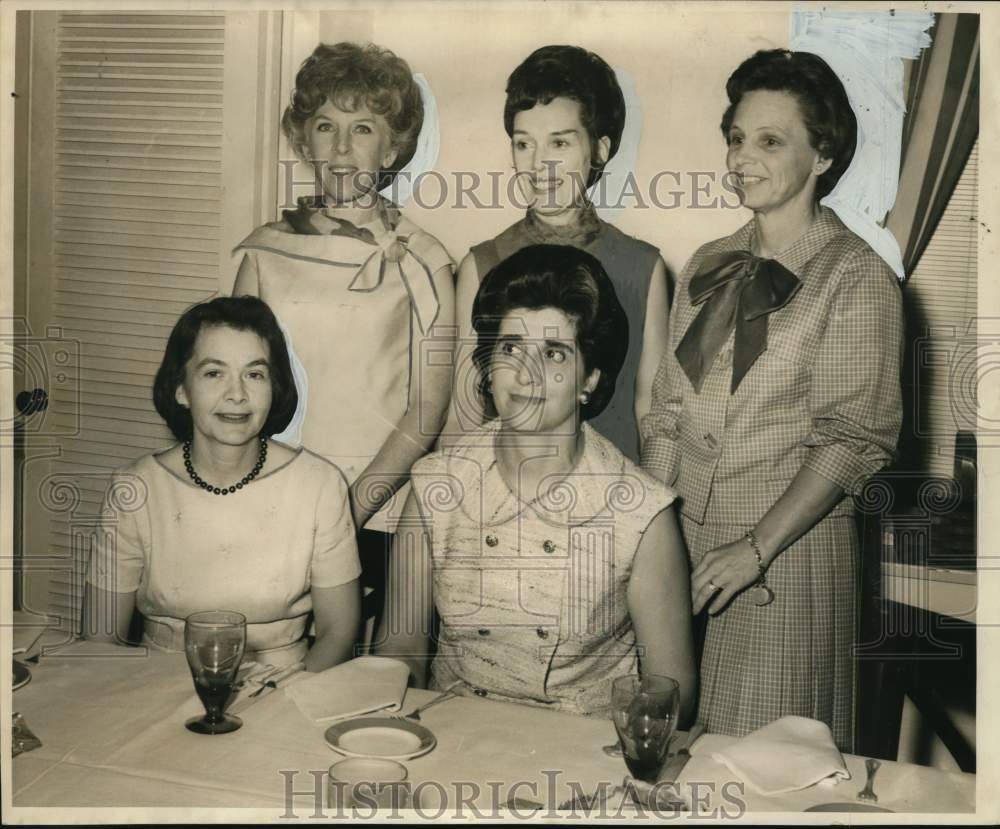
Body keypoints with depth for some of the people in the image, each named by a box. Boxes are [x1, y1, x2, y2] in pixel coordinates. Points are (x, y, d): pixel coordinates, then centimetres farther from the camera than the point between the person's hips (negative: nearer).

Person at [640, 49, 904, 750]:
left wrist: (756, 547, -18)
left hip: (791, 547, -5)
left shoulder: (856, 277, -8)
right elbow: (668, 413, 9)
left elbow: (853, 438, -13)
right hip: (685, 537, 5)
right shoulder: (710, 266, 10)